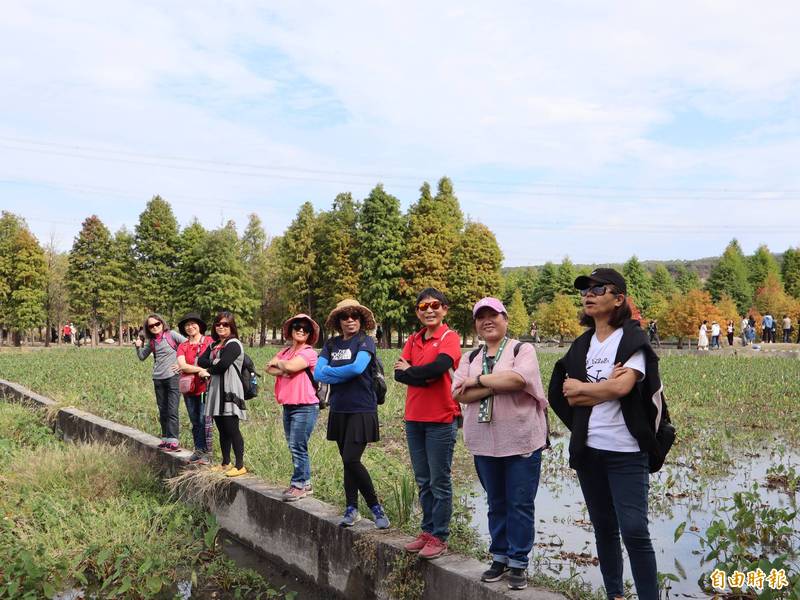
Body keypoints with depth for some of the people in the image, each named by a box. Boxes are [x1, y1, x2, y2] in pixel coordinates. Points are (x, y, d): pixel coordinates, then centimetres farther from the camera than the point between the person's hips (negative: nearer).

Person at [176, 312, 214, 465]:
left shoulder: (209, 341, -1)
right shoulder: (182, 346, 8)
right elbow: (182, 365, -7)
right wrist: (201, 369, -17)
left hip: (205, 387, -4)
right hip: (189, 388, 4)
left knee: (205, 421, -7)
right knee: (195, 422, 11)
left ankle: (207, 453, 0)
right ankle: (198, 450, 20)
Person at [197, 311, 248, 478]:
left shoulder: (234, 344, -7)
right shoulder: (213, 345, 19)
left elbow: (223, 365, -18)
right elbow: (201, 361, 6)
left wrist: (208, 370, -1)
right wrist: (214, 364, -11)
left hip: (230, 392, -8)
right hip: (216, 391, 8)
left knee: (232, 429, -7)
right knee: (222, 430, 13)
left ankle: (240, 466, -3)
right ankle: (225, 463, 22)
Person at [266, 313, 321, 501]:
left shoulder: (308, 352, -8)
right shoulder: (285, 352, 15)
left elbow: (291, 366, -22)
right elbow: (269, 368, 5)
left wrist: (278, 363, -2)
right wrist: (284, 370, -12)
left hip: (305, 407, -8)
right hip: (288, 406, 8)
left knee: (298, 447, -8)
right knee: (295, 448, 13)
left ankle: (298, 485, 1)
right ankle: (305, 483, 22)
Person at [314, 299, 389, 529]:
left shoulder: (365, 341, -5)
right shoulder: (331, 344, 10)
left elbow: (358, 367, -22)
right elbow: (318, 373, -2)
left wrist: (330, 372, -8)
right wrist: (345, 374, -14)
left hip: (361, 411, -5)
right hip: (339, 411, 5)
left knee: (351, 460, -11)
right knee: (347, 462, 11)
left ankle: (376, 506, 4)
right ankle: (351, 509, 21)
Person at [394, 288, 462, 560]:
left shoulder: (450, 338, -7)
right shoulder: (413, 340, 11)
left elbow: (438, 367, -24)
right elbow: (399, 373, 0)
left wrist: (409, 370, -8)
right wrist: (425, 377, -17)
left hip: (441, 419, -6)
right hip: (414, 418, 6)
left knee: (439, 481, 2)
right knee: (423, 481, 14)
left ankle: (439, 537, 12)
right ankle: (427, 530, 26)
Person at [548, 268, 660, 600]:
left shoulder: (633, 339, -4)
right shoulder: (581, 345, 10)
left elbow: (622, 387, -19)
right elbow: (569, 397, 0)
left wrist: (581, 388, -6)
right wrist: (606, 385, -13)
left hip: (627, 451, -5)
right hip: (588, 449, 5)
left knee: (633, 529, -7)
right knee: (603, 527, 14)